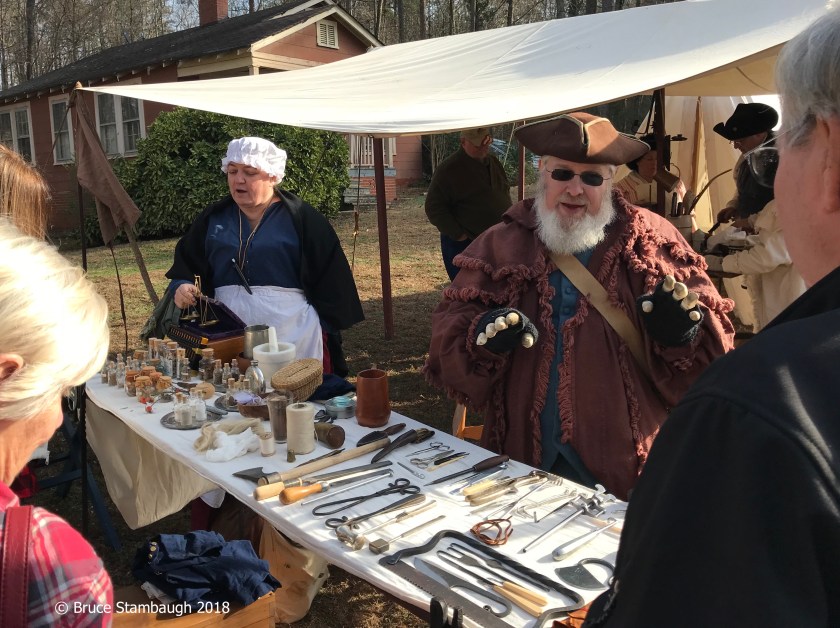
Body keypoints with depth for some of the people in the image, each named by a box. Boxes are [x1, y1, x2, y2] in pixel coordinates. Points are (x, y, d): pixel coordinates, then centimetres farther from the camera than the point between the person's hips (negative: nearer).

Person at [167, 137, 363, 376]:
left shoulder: (301, 218, 0)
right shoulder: (213, 219, 13)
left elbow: (329, 282, -1)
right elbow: (185, 267, 16)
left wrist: (325, 334, -3)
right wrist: (182, 287, -6)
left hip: (293, 333, -3)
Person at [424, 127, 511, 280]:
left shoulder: (494, 162, 10)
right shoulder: (448, 169, -12)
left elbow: (505, 192, 24)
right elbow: (434, 208, -13)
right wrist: (458, 235, -17)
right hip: (462, 245, -6)